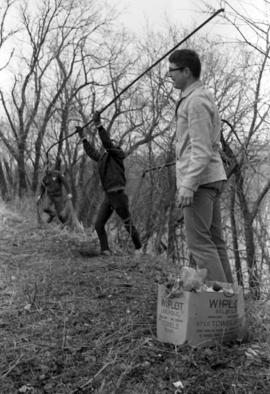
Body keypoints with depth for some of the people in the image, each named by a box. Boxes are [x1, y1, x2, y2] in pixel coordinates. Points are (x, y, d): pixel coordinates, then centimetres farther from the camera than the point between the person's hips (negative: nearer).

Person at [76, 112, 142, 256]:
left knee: (128, 223, 5)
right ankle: (105, 250, 7)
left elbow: (107, 143, -20)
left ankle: (138, 247, 21)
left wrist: (98, 124, -25)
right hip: (107, 196, 7)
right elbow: (90, 151, 30)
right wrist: (83, 137, 33)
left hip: (118, 195, -7)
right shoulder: (102, 156, 15)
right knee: (98, 225, 0)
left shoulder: (117, 154, -4)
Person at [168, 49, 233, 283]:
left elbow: (201, 149, -19)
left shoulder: (197, 101, -11)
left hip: (200, 179, -10)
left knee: (199, 241, -8)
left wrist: (188, 185, -23)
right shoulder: (203, 98, 20)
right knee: (214, 240, 11)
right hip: (213, 178, 10)